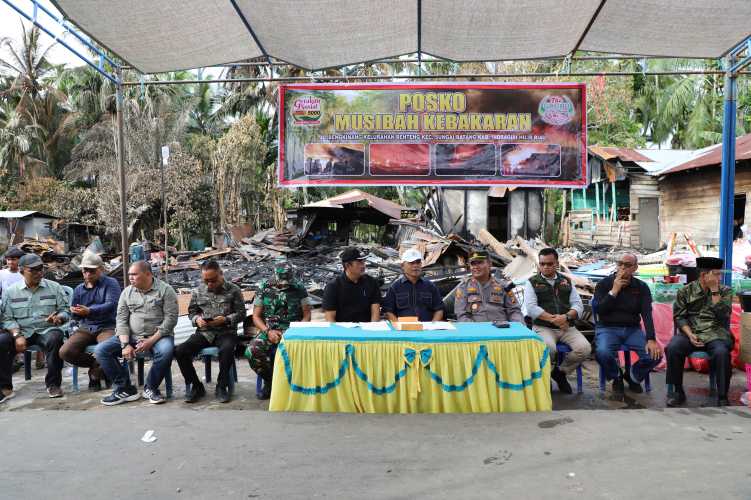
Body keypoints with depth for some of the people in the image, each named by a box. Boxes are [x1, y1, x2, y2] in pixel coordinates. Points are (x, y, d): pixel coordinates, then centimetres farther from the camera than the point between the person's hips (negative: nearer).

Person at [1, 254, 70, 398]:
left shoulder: (55, 288, 7)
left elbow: (65, 311, 6)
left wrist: (58, 318, -18)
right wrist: (17, 336, -14)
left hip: (47, 330, -1)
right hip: (22, 331, 2)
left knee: (55, 339, -35)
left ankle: (53, 384, -20)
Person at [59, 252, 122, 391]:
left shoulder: (111, 283, 2)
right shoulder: (79, 289, 18)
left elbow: (111, 305, -15)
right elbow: (75, 316, 19)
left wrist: (89, 311, -29)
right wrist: (75, 312, -6)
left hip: (106, 327, -5)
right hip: (85, 328, 5)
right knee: (65, 352, -20)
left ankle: (95, 374, -1)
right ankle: (95, 363, 9)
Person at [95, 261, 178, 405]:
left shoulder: (165, 290, -4)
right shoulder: (127, 292, 10)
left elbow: (170, 318, -11)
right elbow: (121, 320, 4)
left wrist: (151, 341, -19)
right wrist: (125, 344, -11)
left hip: (157, 336, -4)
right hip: (130, 336, 4)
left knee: (166, 350, -35)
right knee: (100, 350, -14)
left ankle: (150, 388, -10)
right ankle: (125, 389, -6)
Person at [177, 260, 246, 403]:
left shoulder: (233, 290, 1)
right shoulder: (199, 291, 10)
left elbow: (241, 313, 0)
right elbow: (192, 311, 18)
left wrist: (225, 319, -18)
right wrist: (197, 319, -6)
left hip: (226, 331, -3)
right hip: (204, 332, 3)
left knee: (227, 350, -37)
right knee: (180, 351, -21)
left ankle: (221, 387, -12)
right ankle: (196, 386, -1)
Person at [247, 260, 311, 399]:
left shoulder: (299, 289, 3)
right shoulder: (264, 289, 6)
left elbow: (307, 315, 3)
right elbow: (256, 316, 5)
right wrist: (268, 332, -12)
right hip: (269, 330, 2)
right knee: (252, 351, -27)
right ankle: (270, 381, 1)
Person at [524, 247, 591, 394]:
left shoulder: (566, 282, 17)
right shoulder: (532, 283, 6)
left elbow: (578, 305, 7)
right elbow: (531, 308, -7)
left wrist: (566, 317, -15)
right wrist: (553, 319, -17)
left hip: (567, 327, 4)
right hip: (543, 327, -4)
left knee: (584, 348, -22)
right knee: (548, 348, -35)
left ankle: (560, 372, 5)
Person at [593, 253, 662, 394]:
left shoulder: (641, 287, 5)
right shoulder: (604, 284, 0)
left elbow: (647, 314, -7)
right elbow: (599, 310, -11)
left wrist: (651, 339, -20)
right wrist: (614, 291, -17)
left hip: (632, 329, 3)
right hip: (607, 328, -2)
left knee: (655, 354, -22)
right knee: (602, 353, -34)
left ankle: (633, 377, 11)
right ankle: (616, 378, 3)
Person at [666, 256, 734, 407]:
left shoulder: (725, 291, 9)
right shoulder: (685, 291, 8)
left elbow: (723, 315, -6)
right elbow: (679, 317, 4)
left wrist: (714, 290, -8)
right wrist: (690, 335, -12)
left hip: (715, 334, 0)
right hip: (690, 332, 0)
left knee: (721, 352, -34)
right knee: (672, 348, -29)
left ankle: (722, 397, -17)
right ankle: (678, 392, -12)